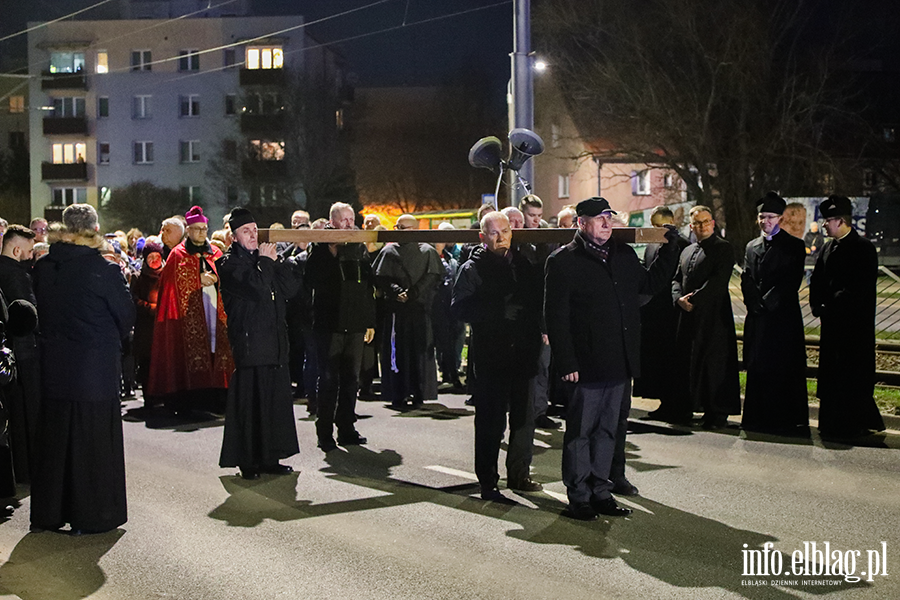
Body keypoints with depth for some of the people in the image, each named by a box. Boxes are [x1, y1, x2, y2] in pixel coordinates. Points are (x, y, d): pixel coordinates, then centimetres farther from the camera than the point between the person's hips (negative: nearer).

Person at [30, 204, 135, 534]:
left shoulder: (43, 267, -2)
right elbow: (126, 316, -6)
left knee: (53, 438, 15)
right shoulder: (104, 270, -15)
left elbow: (42, 309, 8)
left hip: (53, 367, 5)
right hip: (96, 367, -4)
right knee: (93, 441, 6)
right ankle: (91, 516, 13)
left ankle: (49, 513, 26)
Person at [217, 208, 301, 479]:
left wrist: (276, 261, -1)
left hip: (275, 340, 7)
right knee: (250, 402, -5)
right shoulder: (229, 263, -4)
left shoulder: (264, 257, 17)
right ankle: (248, 461, 4)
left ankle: (270, 457, 18)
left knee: (276, 400, 9)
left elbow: (290, 288, 8)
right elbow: (258, 289, -19)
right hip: (249, 342, -7)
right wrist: (265, 261, -7)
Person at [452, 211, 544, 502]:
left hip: (523, 354, 5)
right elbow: (459, 308, -11)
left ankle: (519, 474, 26)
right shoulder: (473, 269, -1)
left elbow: (537, 301, 19)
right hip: (490, 356, -5)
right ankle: (488, 482, 11)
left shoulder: (525, 265, 14)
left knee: (524, 416, 12)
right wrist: (501, 311, -17)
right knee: (491, 422, 0)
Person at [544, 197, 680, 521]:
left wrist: (670, 250, 16)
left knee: (608, 429, 15)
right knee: (580, 431, 4)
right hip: (587, 366, -6)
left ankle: (600, 490, 27)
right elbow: (556, 316, -11)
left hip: (621, 364, 6)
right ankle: (578, 496, 16)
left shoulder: (624, 255, 13)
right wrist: (567, 363, -16)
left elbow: (651, 283, 27)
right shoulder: (563, 261, -7)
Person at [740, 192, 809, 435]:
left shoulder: (794, 246, 1)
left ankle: (787, 419, 2)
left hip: (784, 317, -4)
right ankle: (757, 417, 14)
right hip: (756, 318, 5)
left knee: (784, 368, -3)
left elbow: (791, 281, -8)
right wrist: (755, 303, -7)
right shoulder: (751, 246, 16)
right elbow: (746, 280, 8)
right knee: (757, 368, 6)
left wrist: (767, 302, -13)